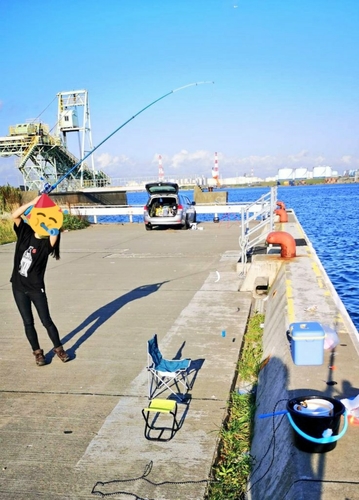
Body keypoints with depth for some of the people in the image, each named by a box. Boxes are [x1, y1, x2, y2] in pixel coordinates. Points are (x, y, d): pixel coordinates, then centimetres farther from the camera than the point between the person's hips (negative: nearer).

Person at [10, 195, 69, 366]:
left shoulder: (46, 243, -12)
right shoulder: (25, 232, -1)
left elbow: (54, 237, -36)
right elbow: (15, 215, -14)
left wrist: (52, 223, -23)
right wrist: (34, 202, -19)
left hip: (36, 288, -3)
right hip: (18, 287, 3)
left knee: (46, 321, 3)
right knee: (28, 322, 10)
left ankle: (59, 348, 21)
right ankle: (37, 352, 24)